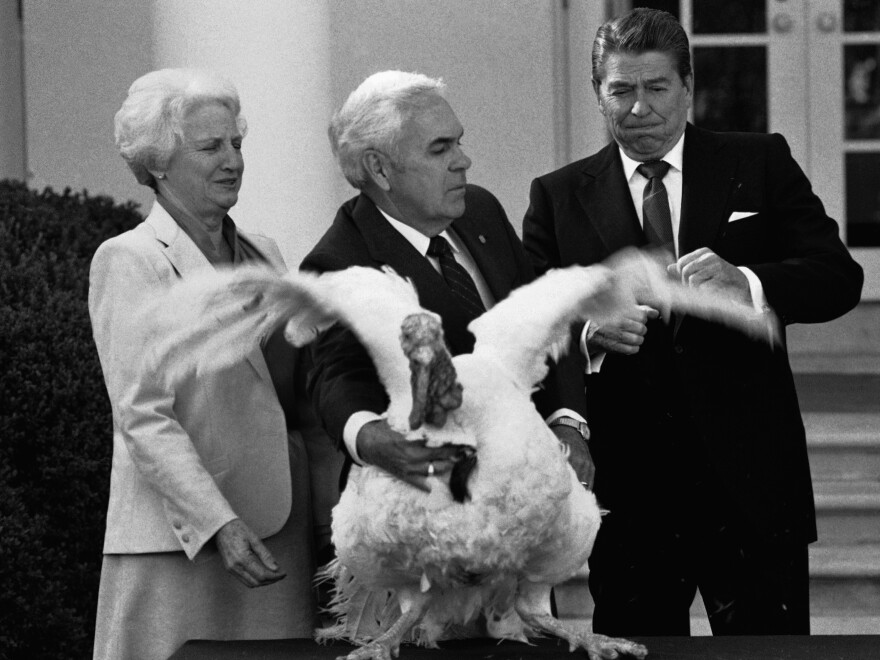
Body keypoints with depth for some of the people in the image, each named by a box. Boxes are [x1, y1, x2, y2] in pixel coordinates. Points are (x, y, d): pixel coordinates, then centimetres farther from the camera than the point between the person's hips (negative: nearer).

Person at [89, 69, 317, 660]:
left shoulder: (263, 254, 16)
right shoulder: (128, 261, -4)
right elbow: (143, 418, -12)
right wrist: (218, 522, -21)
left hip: (279, 533, 6)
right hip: (181, 541, -6)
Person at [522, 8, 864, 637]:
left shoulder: (761, 165, 6)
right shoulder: (559, 196, 8)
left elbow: (840, 277, -2)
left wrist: (745, 283, -20)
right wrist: (586, 331, -21)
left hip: (749, 475, 0)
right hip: (626, 489, 0)